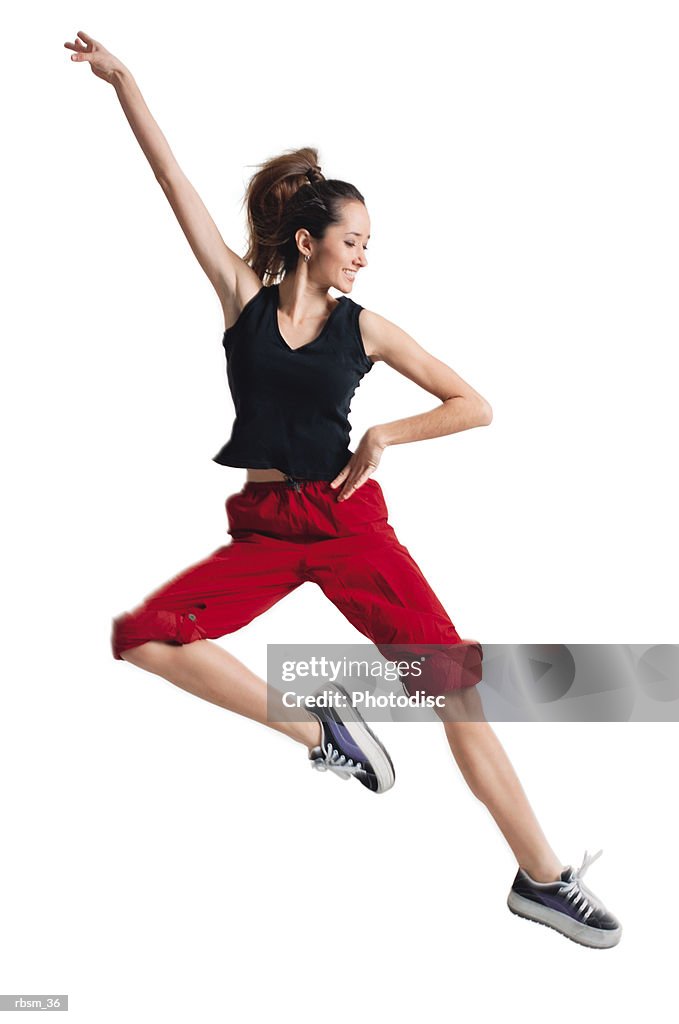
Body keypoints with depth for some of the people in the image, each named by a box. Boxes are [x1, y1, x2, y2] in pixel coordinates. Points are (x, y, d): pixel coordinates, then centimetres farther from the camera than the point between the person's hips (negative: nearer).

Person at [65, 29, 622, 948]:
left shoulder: (366, 327, 3)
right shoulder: (244, 294, 5)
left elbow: (476, 407, 5)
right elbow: (176, 184, 2)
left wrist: (384, 437, -5)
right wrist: (121, 79, 2)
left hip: (349, 521, -1)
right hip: (265, 529, 2)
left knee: (456, 680, -10)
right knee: (140, 635, -17)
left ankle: (542, 875, 2)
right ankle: (320, 731, -7)